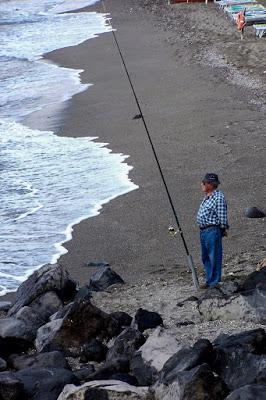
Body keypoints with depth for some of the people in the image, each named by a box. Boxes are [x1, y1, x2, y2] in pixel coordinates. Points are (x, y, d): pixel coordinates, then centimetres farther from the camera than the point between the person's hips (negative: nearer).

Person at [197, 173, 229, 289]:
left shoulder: (218, 197, -14)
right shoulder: (207, 197, 15)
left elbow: (222, 217, -14)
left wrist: (223, 230, -7)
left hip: (213, 230, -10)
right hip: (203, 230, 10)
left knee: (214, 257, -3)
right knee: (205, 257, 15)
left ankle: (214, 282, 1)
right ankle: (209, 280, 23)